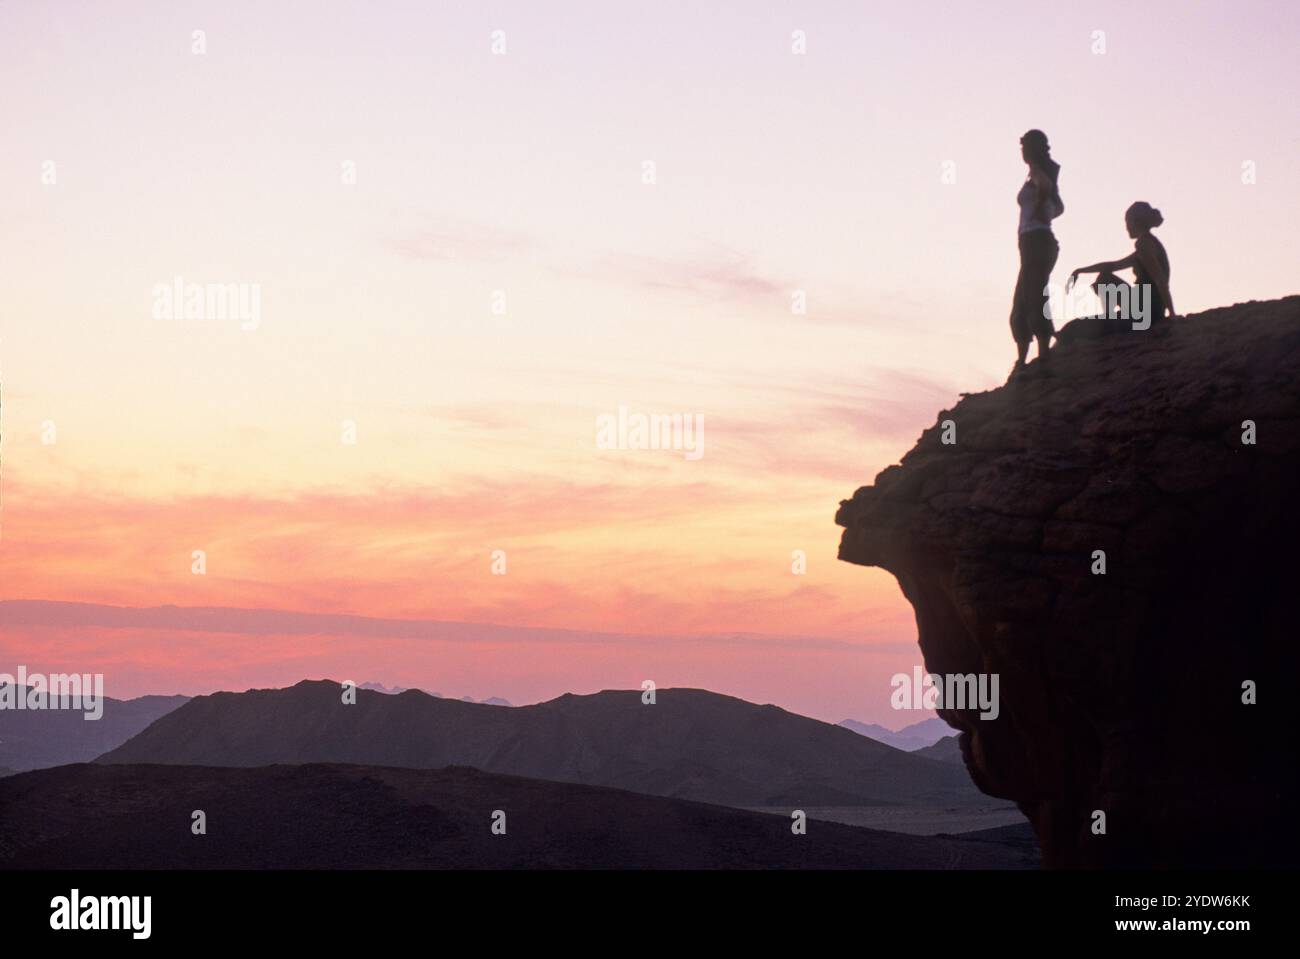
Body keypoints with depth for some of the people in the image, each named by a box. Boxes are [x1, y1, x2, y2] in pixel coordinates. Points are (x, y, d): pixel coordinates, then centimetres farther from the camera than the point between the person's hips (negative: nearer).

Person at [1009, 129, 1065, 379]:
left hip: (1035, 242, -9)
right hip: (1042, 242, 9)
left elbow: (1045, 186, -32)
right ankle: (1021, 363, 13)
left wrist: (1038, 210, -23)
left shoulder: (1036, 172, -6)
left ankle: (1043, 360, -18)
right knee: (1021, 307, 11)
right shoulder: (1045, 174, 20)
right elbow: (1059, 207, 32)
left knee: (1035, 302, -13)